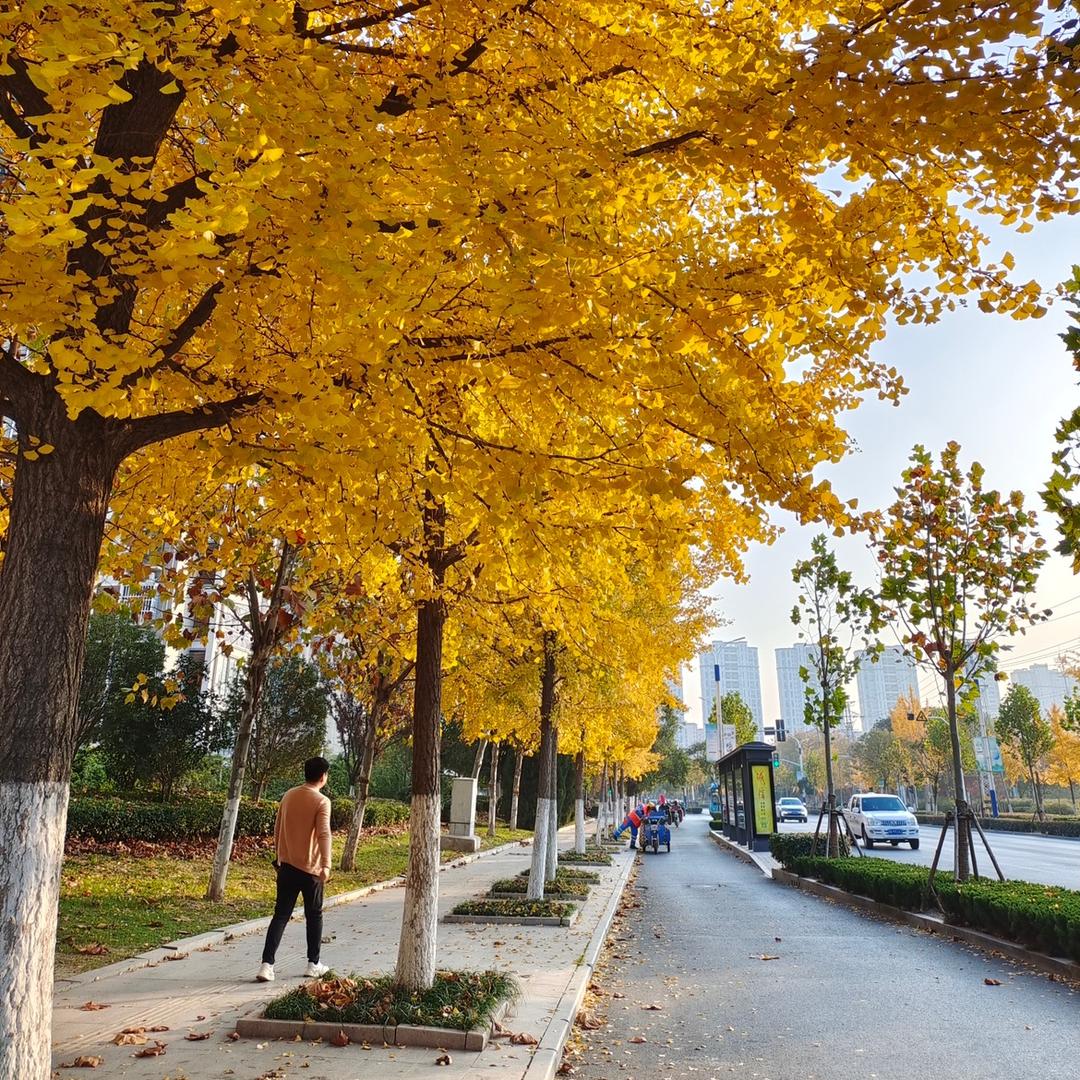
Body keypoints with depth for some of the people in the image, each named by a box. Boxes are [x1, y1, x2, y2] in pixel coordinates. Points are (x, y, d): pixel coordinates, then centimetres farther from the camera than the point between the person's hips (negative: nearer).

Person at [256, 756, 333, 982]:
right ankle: (313, 965, 19)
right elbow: (323, 834, -23)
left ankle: (267, 965, -4)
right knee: (314, 916, 12)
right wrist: (326, 865, -28)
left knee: (281, 915, 6)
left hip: (286, 865, 5)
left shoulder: (288, 795, 6)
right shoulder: (322, 801, -12)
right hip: (310, 868, -5)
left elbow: (278, 829, 14)